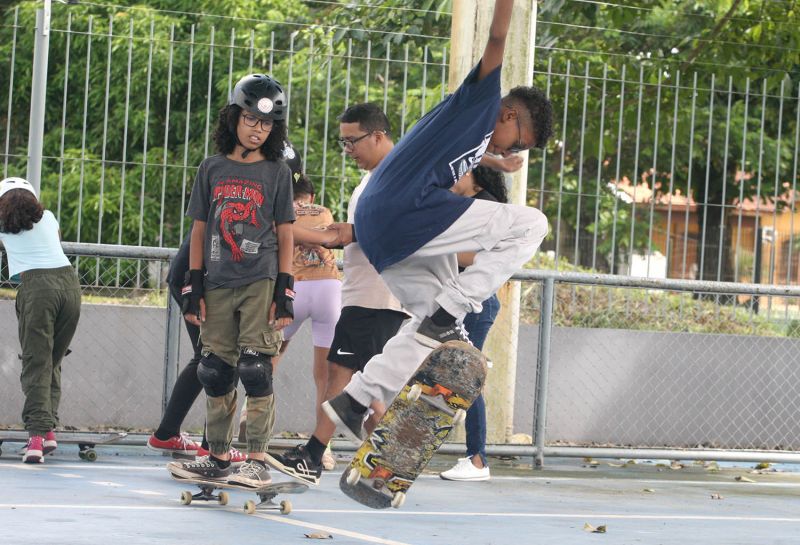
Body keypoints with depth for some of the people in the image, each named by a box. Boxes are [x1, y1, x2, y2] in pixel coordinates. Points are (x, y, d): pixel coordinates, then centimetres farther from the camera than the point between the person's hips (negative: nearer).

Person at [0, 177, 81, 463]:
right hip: (69, 282, 4)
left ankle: (37, 434, -21)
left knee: (36, 363, -7)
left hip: (35, 285, -3)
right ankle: (48, 429, 7)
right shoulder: (49, 218, 23)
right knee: (53, 363, 13)